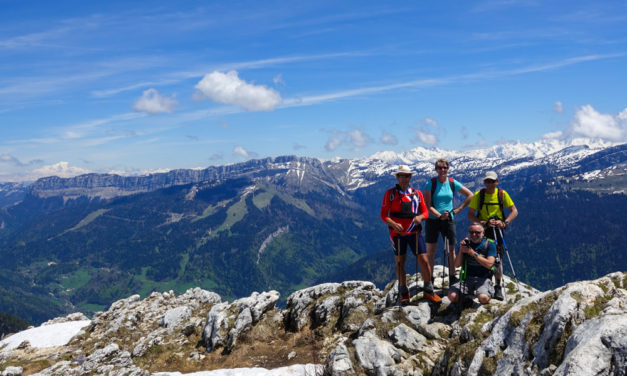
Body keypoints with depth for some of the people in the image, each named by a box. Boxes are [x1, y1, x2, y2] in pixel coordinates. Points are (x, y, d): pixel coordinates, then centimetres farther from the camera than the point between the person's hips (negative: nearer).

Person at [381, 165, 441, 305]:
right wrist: (393, 224, -20)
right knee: (400, 262, 6)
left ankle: (428, 291, 12)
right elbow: (383, 215, -2)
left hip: (414, 232, 1)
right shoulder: (390, 194, 1)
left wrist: (420, 217, -14)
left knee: (424, 260, -4)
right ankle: (403, 293, 20)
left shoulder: (417, 193, 8)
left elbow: (425, 211, 9)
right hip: (397, 233, -1)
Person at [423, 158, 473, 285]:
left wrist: (458, 209, 2)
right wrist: (439, 215, -21)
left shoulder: (453, 183, 2)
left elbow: (470, 195, 11)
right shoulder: (430, 183, -5)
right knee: (430, 251, 1)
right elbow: (428, 205, -9)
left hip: (449, 220, 2)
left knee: (451, 251, 2)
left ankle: (452, 279, 10)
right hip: (433, 220, -2)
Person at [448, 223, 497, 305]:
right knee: (452, 296, -24)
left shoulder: (489, 245, 2)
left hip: (483, 279, -3)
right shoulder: (466, 244, 11)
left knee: (484, 298, -34)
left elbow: (489, 264, -13)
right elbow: (457, 265, 6)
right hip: (466, 277, 3)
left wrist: (472, 253, -16)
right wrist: (461, 249, -10)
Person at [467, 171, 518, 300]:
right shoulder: (478, 195, -4)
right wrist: (485, 222, -20)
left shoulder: (502, 194, -2)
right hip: (482, 230, 0)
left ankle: (498, 287, 10)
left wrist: (504, 222, -17)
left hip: (497, 230, 0)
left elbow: (514, 211, 0)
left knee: (498, 259, -3)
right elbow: (470, 215, -6)